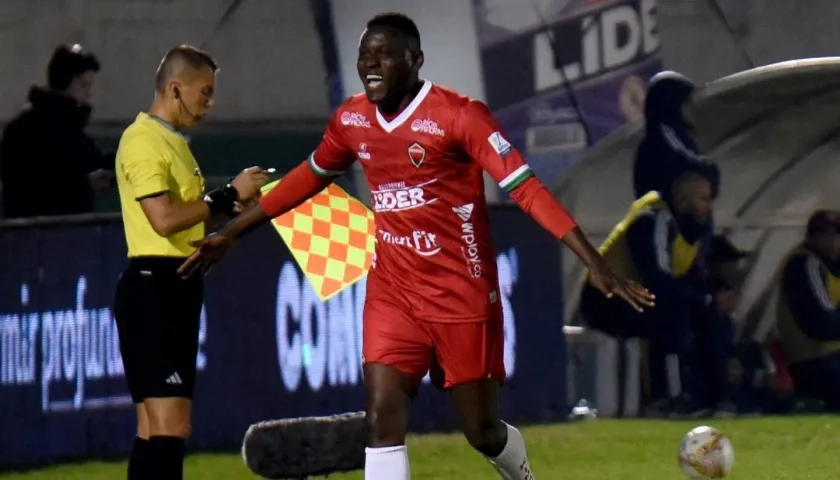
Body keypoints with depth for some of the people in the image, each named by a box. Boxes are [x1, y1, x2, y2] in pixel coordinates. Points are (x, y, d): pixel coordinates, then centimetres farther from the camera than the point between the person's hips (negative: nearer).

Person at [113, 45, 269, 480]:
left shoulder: (171, 142, 19)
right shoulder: (144, 141, -13)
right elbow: (164, 218, -23)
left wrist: (237, 200, 10)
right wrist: (228, 196, -15)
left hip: (176, 288, 11)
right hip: (154, 288, -11)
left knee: (156, 427, 12)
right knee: (169, 428, -16)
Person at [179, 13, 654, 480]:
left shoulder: (458, 115, -15)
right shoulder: (351, 120, 3)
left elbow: (526, 188, -20)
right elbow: (308, 179, 21)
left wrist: (596, 263, -28)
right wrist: (231, 232, 26)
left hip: (463, 294, -4)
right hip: (392, 294, 4)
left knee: (482, 431, 6)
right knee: (383, 419, -12)